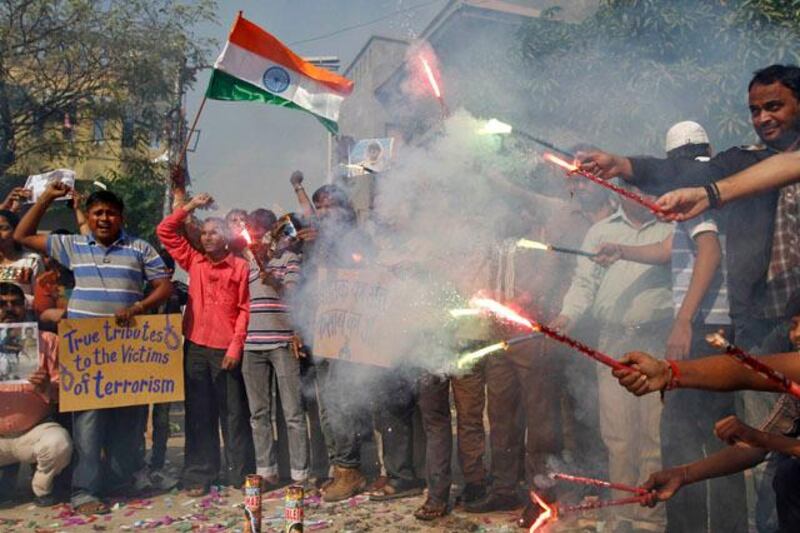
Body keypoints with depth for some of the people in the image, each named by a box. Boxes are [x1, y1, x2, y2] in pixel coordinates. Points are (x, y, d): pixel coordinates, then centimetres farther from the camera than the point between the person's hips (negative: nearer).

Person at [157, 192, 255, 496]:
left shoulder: (240, 267, -1)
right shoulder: (193, 261, 11)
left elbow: (245, 310, -4)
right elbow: (165, 231, 12)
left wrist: (236, 346, -10)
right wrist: (191, 206, 7)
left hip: (227, 350, -4)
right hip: (196, 348, 4)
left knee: (234, 413, 3)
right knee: (198, 414, 9)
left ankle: (241, 475, 12)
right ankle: (198, 476, 16)